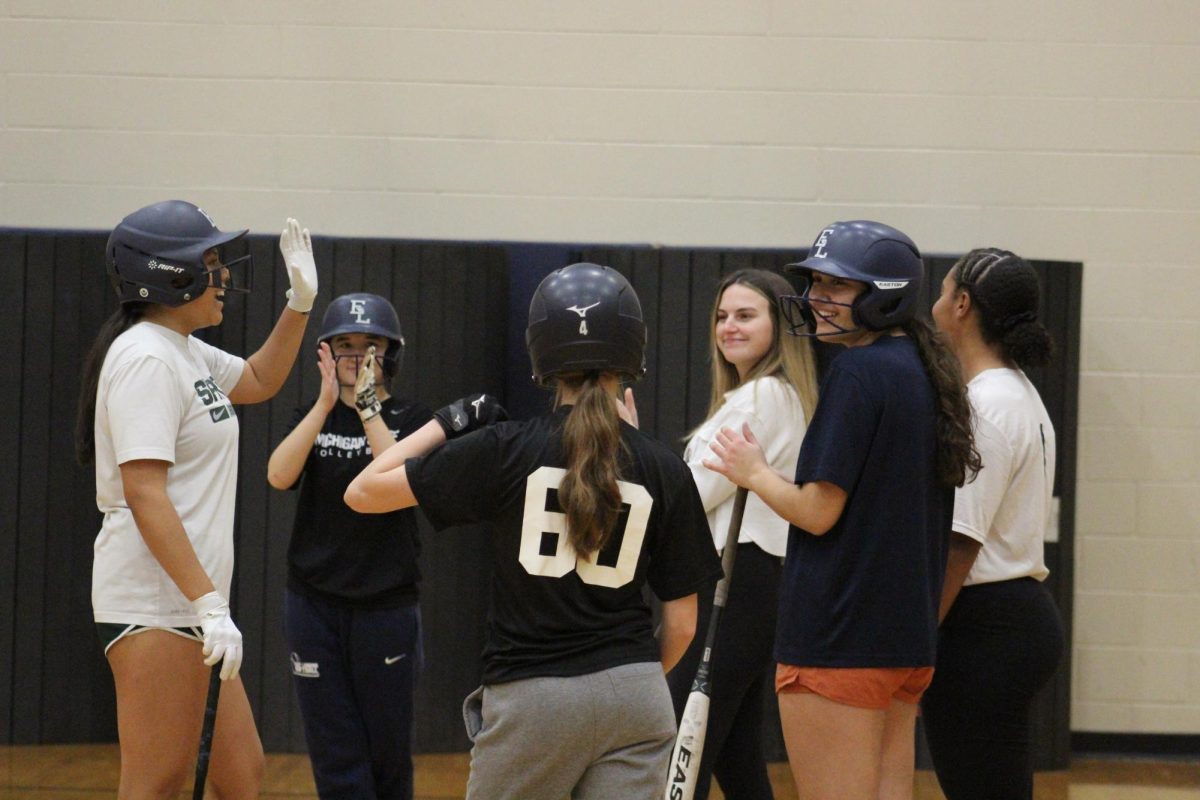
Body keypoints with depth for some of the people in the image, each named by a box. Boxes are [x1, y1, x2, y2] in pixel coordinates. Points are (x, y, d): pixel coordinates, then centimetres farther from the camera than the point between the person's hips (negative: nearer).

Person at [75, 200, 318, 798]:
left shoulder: (187, 353, 16)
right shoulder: (145, 357, -13)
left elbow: (259, 381, 38)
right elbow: (144, 496, -22)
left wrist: (300, 303, 25)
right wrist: (210, 603, -26)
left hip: (190, 605, 10)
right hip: (154, 606, -10)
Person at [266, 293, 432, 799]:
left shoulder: (412, 420, 1)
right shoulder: (312, 417, 7)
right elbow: (279, 476, -12)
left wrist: (368, 405, -22)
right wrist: (327, 401, -18)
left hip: (387, 607, -2)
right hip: (314, 606, 2)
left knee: (389, 754, 7)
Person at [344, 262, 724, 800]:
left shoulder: (505, 450, -5)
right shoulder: (664, 471, 1)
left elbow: (363, 491, 0)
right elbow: (681, 623, 5)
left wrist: (447, 423, 11)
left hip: (531, 697, -1)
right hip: (636, 699, 1)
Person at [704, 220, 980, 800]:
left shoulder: (857, 371, -14)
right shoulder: (926, 374, 13)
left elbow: (818, 511, -15)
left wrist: (753, 473, 0)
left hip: (837, 638, -9)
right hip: (907, 638, 9)